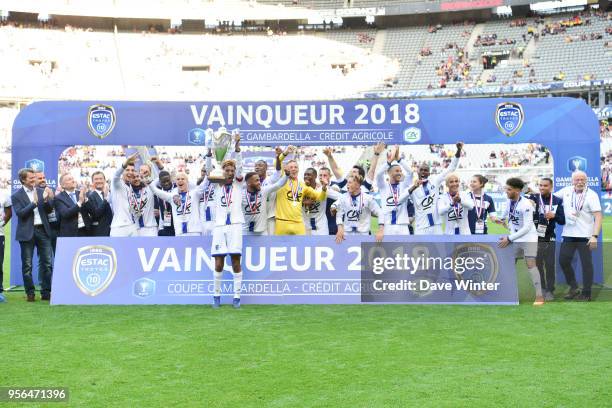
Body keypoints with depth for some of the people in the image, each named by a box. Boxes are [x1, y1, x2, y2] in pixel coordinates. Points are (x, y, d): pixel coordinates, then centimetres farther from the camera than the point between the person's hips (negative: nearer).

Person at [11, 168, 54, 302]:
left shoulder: (42, 191, 8)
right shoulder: (16, 196, -2)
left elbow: (49, 210, 7)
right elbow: (20, 213, -13)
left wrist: (46, 200, -12)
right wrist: (34, 203, -21)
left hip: (43, 230, 3)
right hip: (27, 233, -3)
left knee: (47, 263, 2)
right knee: (27, 265, 3)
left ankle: (46, 292, 9)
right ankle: (30, 293, 13)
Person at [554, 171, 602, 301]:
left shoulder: (591, 195, -9)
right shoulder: (566, 191, 5)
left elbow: (598, 217, -13)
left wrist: (595, 236, -22)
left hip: (585, 236, -5)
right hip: (568, 235, 5)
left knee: (586, 264, 2)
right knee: (563, 260, 7)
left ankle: (586, 293, 11)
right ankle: (573, 287, 24)